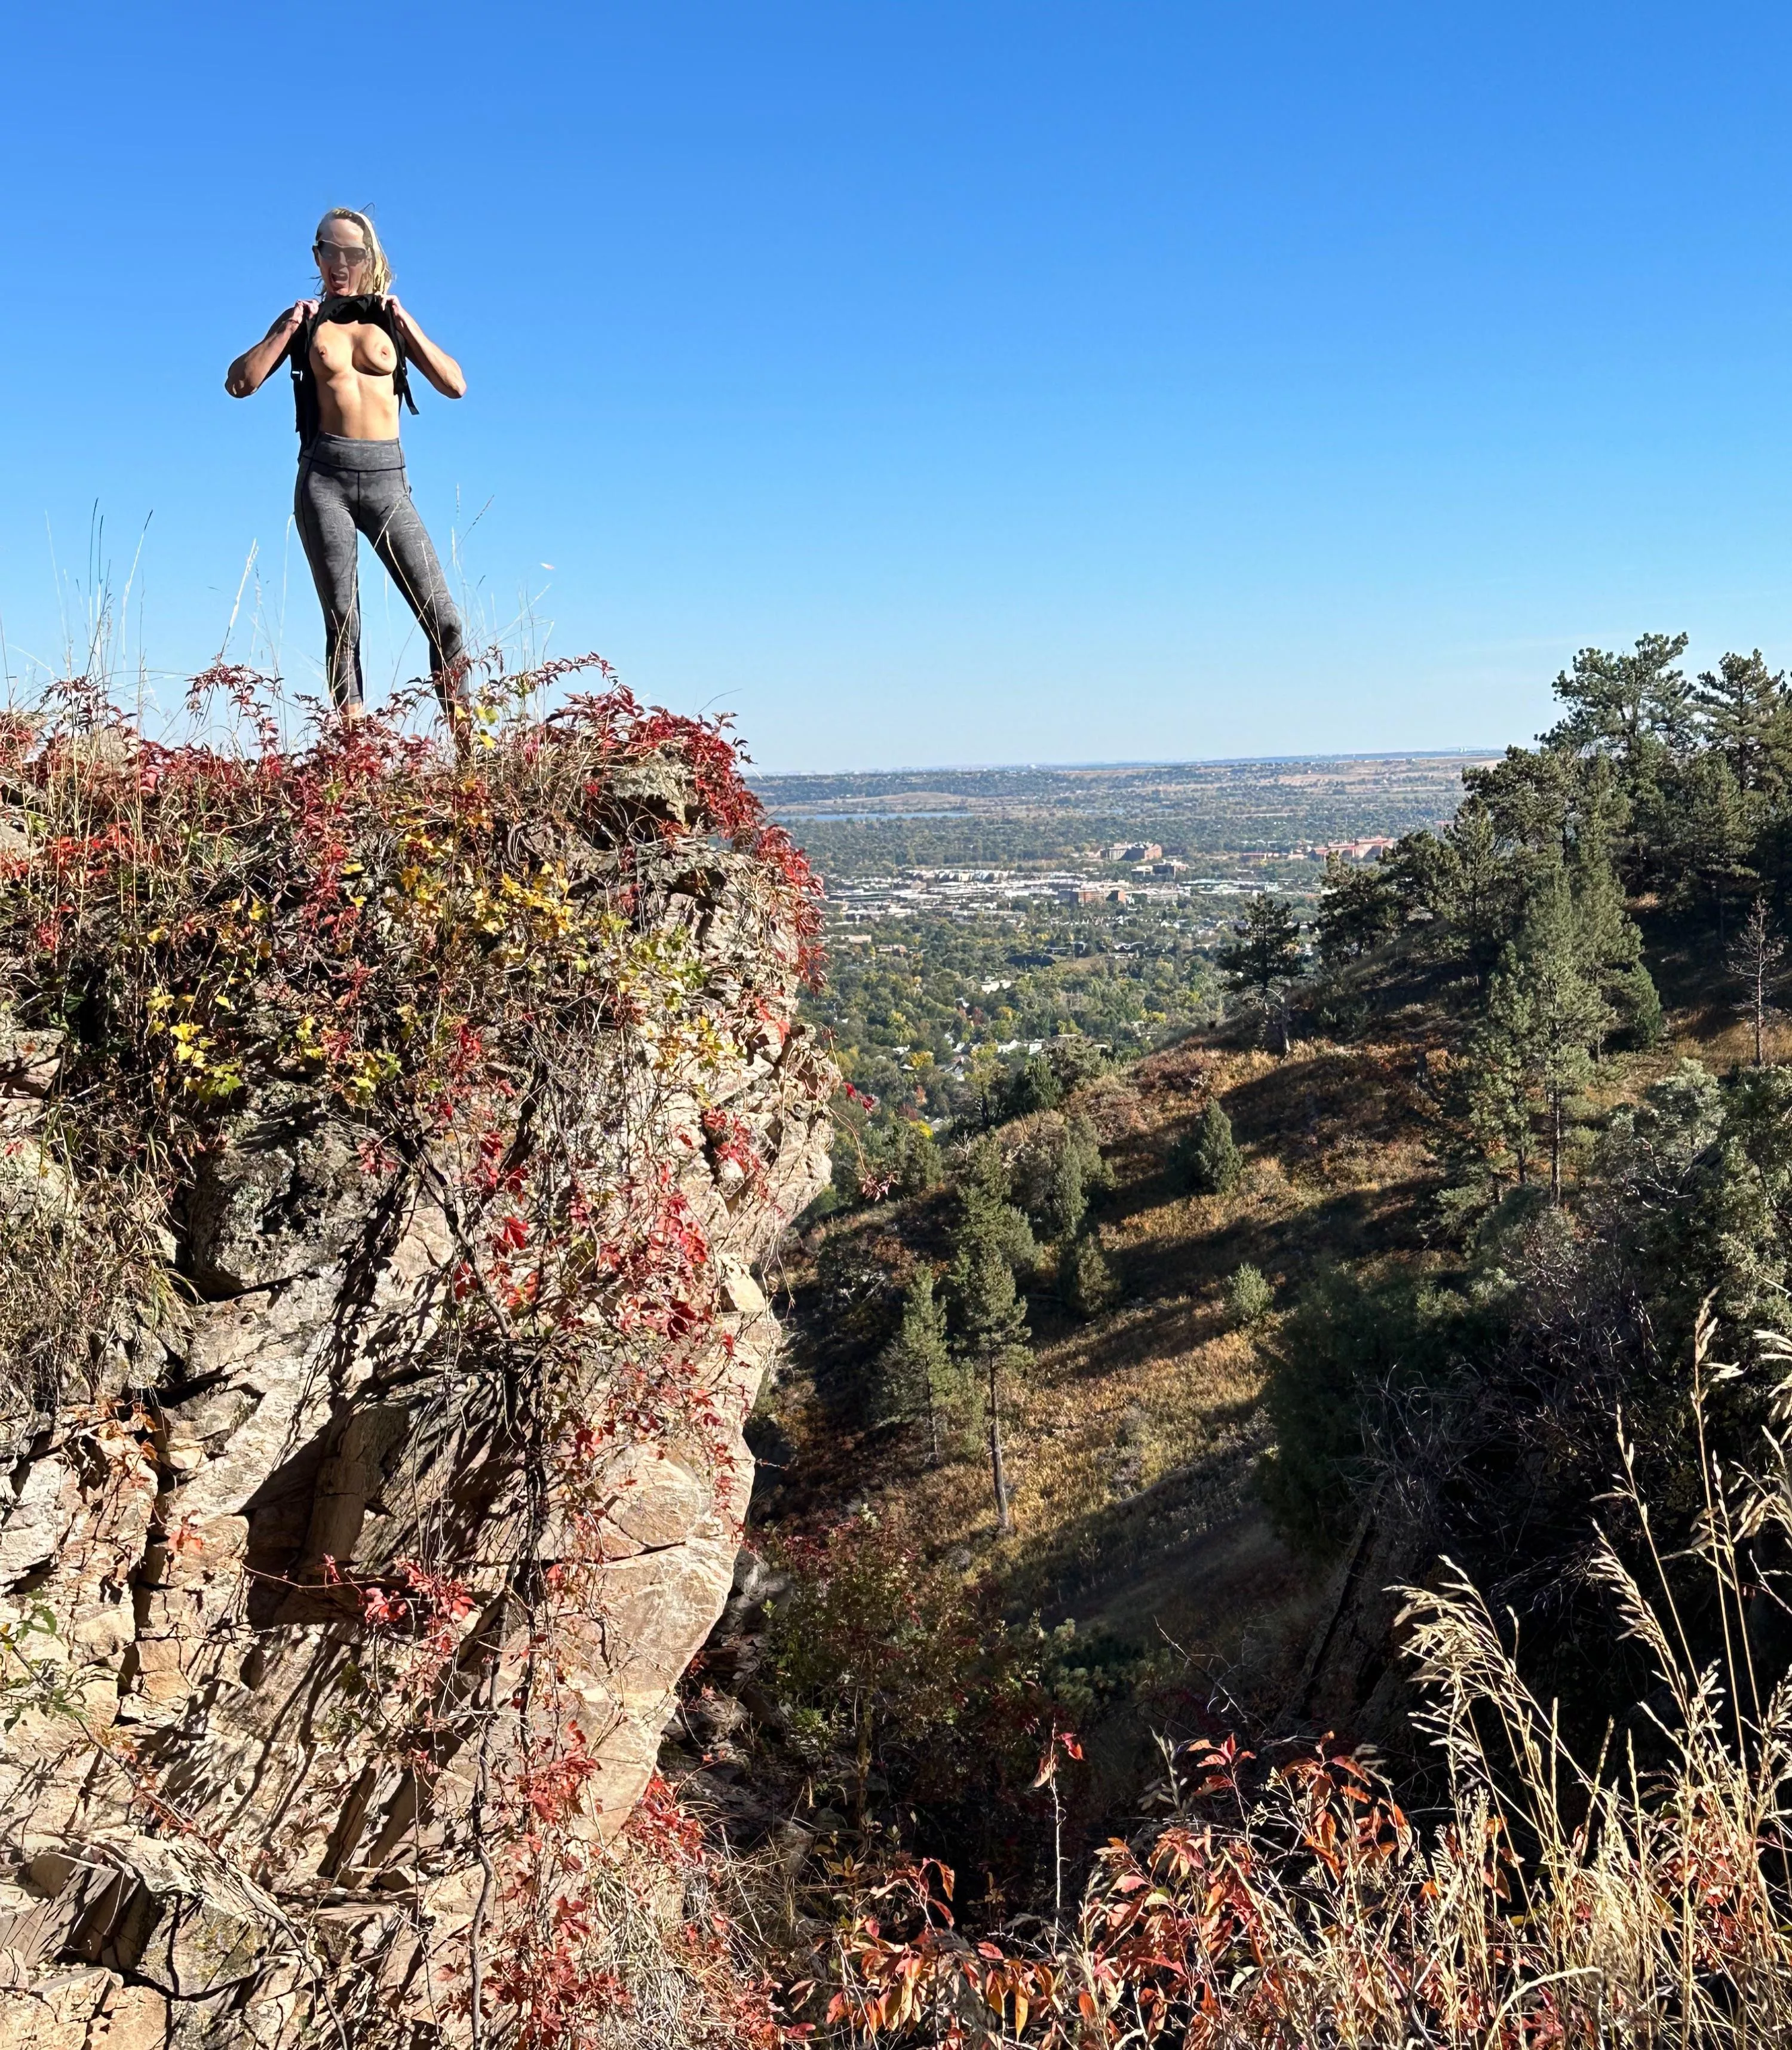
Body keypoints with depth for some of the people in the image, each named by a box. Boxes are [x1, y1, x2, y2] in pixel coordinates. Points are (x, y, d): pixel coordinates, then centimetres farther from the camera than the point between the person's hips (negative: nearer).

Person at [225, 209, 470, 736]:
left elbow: (455, 386, 4)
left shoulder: (391, 319, 13)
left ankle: (465, 741, -9)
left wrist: (407, 325, -1)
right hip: (324, 477, 0)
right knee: (342, 622, -2)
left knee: (442, 617, -10)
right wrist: (289, 328, -1)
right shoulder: (304, 321, 12)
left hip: (386, 477, 0)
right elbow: (238, 384, 3)